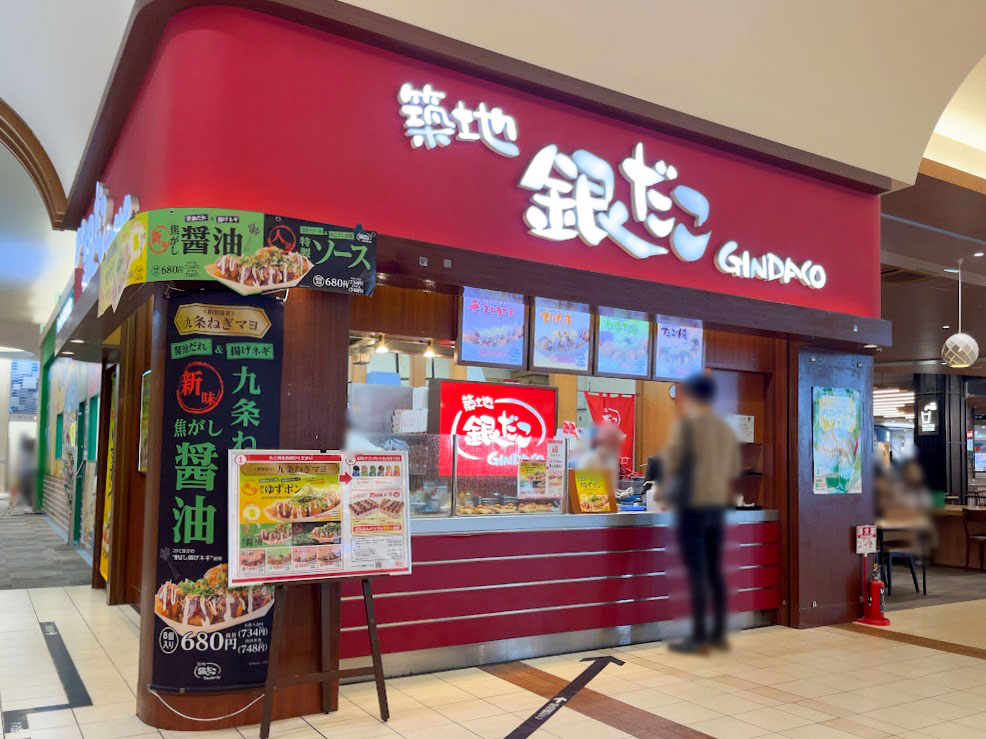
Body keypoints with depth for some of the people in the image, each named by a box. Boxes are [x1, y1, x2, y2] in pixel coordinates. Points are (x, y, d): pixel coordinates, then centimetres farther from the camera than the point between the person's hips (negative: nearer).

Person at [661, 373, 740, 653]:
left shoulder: (685, 425, -8)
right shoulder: (727, 429, 11)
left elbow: (670, 464, -7)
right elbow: (734, 473, 13)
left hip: (691, 506, -6)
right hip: (717, 507, 6)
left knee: (696, 572, -4)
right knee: (715, 571, 11)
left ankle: (699, 637, -2)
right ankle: (719, 634, 15)